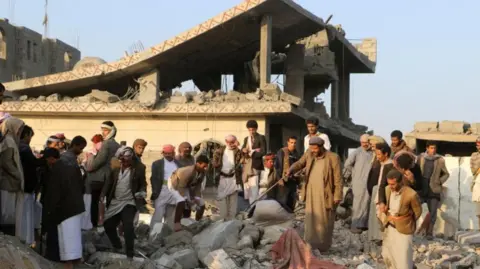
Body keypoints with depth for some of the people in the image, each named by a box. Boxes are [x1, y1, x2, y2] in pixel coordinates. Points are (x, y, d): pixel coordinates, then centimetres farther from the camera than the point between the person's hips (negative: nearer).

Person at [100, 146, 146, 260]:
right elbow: (108, 183, 8)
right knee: (108, 225, 9)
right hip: (114, 203, 5)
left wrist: (142, 193, -20)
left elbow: (143, 184, 0)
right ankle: (118, 248, 31)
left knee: (128, 227, -17)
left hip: (129, 203, -5)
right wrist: (103, 195, -4)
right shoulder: (115, 170, 6)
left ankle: (129, 255, -8)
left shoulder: (138, 170, -5)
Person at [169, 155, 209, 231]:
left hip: (187, 186, 8)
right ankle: (176, 225, -32)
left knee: (201, 204, 4)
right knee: (181, 201, -36)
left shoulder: (202, 172, -18)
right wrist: (187, 199, -31)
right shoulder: (188, 171, -40)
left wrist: (197, 197, -14)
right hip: (175, 184, -7)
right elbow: (181, 187, -34)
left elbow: (198, 185, -5)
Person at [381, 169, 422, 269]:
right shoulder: (387, 190, -10)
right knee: (387, 254, 21)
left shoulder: (411, 194, -26)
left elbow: (418, 212, -8)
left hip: (404, 230, -6)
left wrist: (405, 222, 4)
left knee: (403, 258, -1)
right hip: (390, 227, 6)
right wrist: (386, 219, 4)